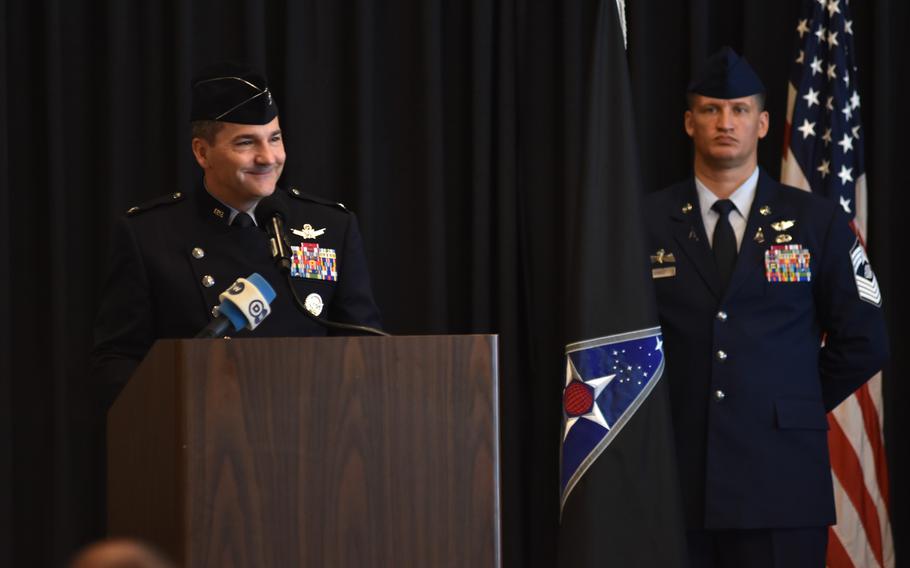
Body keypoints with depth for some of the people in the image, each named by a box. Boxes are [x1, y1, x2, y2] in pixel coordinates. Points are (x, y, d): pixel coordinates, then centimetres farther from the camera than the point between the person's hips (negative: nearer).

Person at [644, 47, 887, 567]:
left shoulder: (817, 221, 6)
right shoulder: (647, 222, 5)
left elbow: (863, 342, 9)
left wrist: (796, 407, 7)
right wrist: (667, 408, 7)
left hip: (781, 484, 0)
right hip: (675, 483, 0)